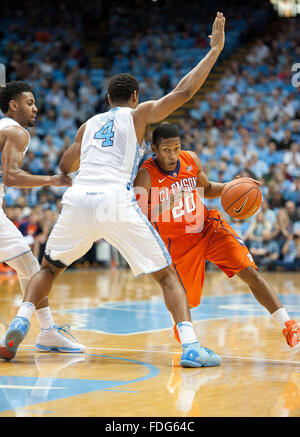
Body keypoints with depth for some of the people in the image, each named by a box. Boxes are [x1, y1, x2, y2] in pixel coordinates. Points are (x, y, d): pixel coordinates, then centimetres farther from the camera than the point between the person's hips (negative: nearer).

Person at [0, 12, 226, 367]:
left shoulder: (89, 124, 27)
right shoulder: (139, 114, 15)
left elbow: (65, 167, 37)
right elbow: (183, 91, 4)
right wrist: (214, 50, 10)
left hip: (78, 198, 4)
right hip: (115, 200, -3)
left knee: (49, 267, 24)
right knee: (167, 275, 4)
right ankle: (191, 347, -10)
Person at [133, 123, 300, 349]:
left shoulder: (191, 159, -5)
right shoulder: (146, 175, -20)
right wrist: (163, 207, -47)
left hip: (208, 227, 3)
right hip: (179, 241, -3)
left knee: (250, 273, -14)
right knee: (185, 300, 2)